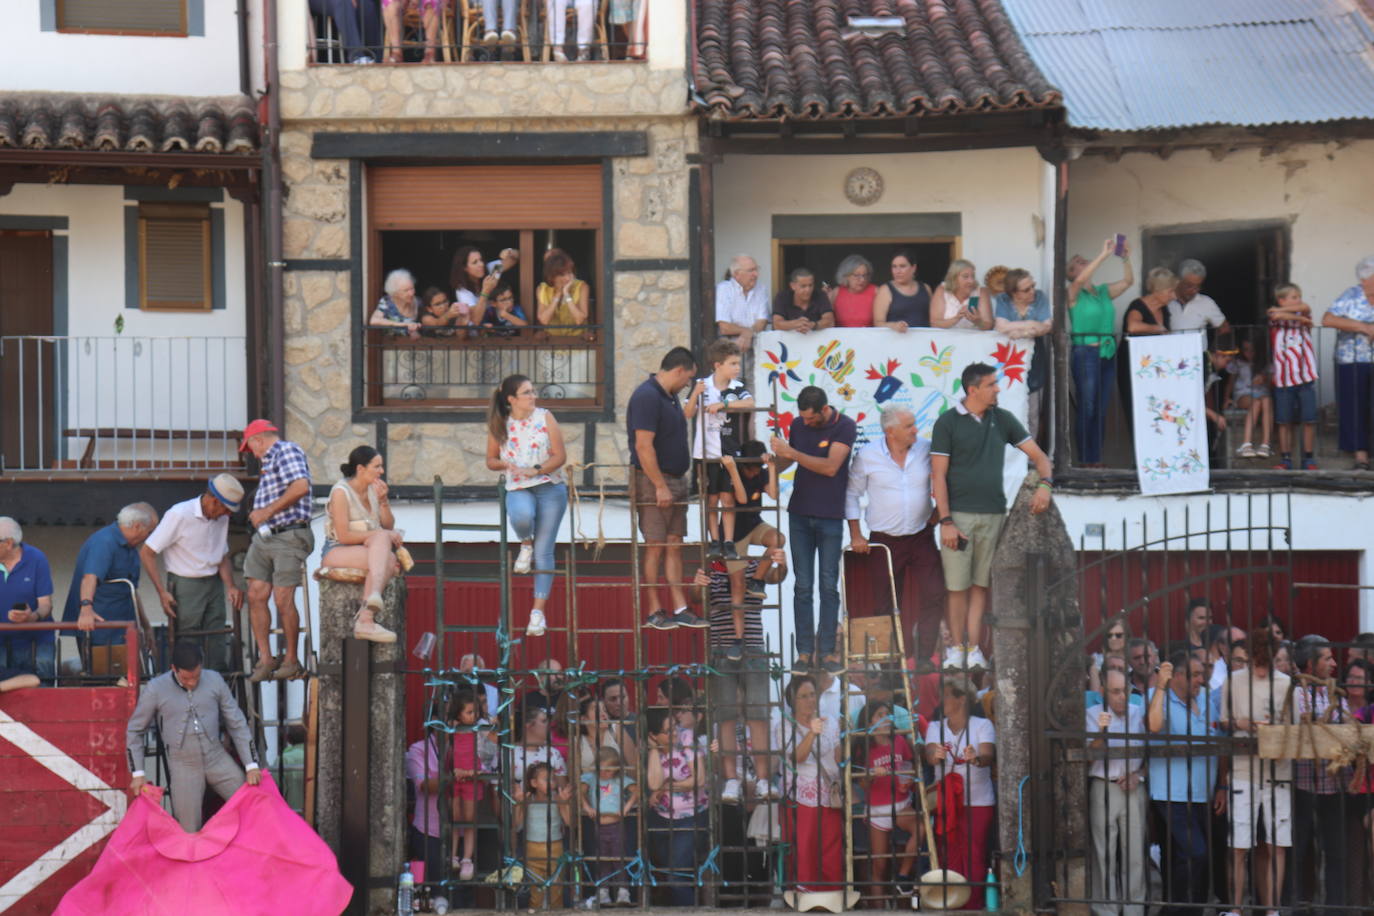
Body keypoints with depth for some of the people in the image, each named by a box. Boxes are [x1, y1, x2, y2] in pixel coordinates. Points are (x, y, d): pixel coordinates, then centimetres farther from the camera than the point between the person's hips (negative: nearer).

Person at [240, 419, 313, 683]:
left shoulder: (287, 451, -5)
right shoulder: (269, 461, 24)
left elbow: (301, 486, -20)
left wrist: (267, 511, -15)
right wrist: (257, 516, 10)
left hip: (288, 536, -9)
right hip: (263, 538, 9)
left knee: (283, 599, -7)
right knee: (256, 595, -1)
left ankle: (291, 660, 5)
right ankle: (265, 658, 4)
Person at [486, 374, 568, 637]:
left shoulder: (545, 418, 1)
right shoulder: (499, 425, 5)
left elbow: (560, 456, 0)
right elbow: (490, 461, 14)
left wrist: (536, 470, -16)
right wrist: (505, 463, -9)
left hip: (550, 489, 0)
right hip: (518, 489, 0)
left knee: (544, 552, -4)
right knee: (521, 516, -37)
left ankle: (538, 611, 4)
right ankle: (526, 545, 0)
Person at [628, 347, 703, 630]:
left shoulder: (669, 396, 15)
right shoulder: (647, 396, -16)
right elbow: (643, 446, -21)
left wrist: (678, 482, 18)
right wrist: (660, 487, -21)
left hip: (675, 481, 9)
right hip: (653, 482, -9)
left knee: (674, 545, 9)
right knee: (655, 547, -3)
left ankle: (680, 609, 11)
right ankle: (655, 611, 3)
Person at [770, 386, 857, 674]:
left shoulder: (845, 427, -10)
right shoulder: (798, 425, 5)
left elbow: (830, 467, -21)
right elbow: (785, 461, 17)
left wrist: (792, 453, -24)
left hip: (831, 517, -3)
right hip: (800, 515, 3)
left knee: (828, 586, 0)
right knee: (802, 586, 1)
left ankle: (826, 650, 5)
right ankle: (804, 651, 2)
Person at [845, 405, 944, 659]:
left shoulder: (926, 450, -1)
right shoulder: (867, 456, -5)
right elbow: (851, 494, 4)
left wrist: (938, 512, 4)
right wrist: (855, 535, 0)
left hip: (922, 537, 1)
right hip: (884, 540, -1)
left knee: (934, 595, -7)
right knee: (885, 602, 2)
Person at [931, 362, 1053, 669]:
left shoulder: (1002, 419, 9)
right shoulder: (948, 422, -2)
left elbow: (1037, 454, 12)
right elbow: (938, 475, -5)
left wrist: (1045, 484, -9)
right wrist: (946, 521, -11)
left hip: (993, 515, 3)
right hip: (958, 514, -3)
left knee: (981, 584, 6)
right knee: (956, 585, -1)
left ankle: (974, 648, 11)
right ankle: (957, 648, 9)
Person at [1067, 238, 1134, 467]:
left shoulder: (1104, 291, 17)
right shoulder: (1074, 293, -1)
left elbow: (1128, 281, 13)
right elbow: (1080, 280, -21)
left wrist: (1126, 259, -3)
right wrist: (1104, 255, -22)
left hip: (1107, 353, 6)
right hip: (1085, 351, -6)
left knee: (1102, 409, 6)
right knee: (1087, 407, -8)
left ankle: (1097, 458, 11)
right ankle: (1086, 459, -6)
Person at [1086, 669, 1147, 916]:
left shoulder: (1139, 714, 8)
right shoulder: (1093, 714, 3)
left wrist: (1138, 774, -2)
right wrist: (1101, 732, -23)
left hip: (1133, 789, 2)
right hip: (1103, 787, -2)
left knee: (1135, 853, 0)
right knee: (1104, 854, -2)